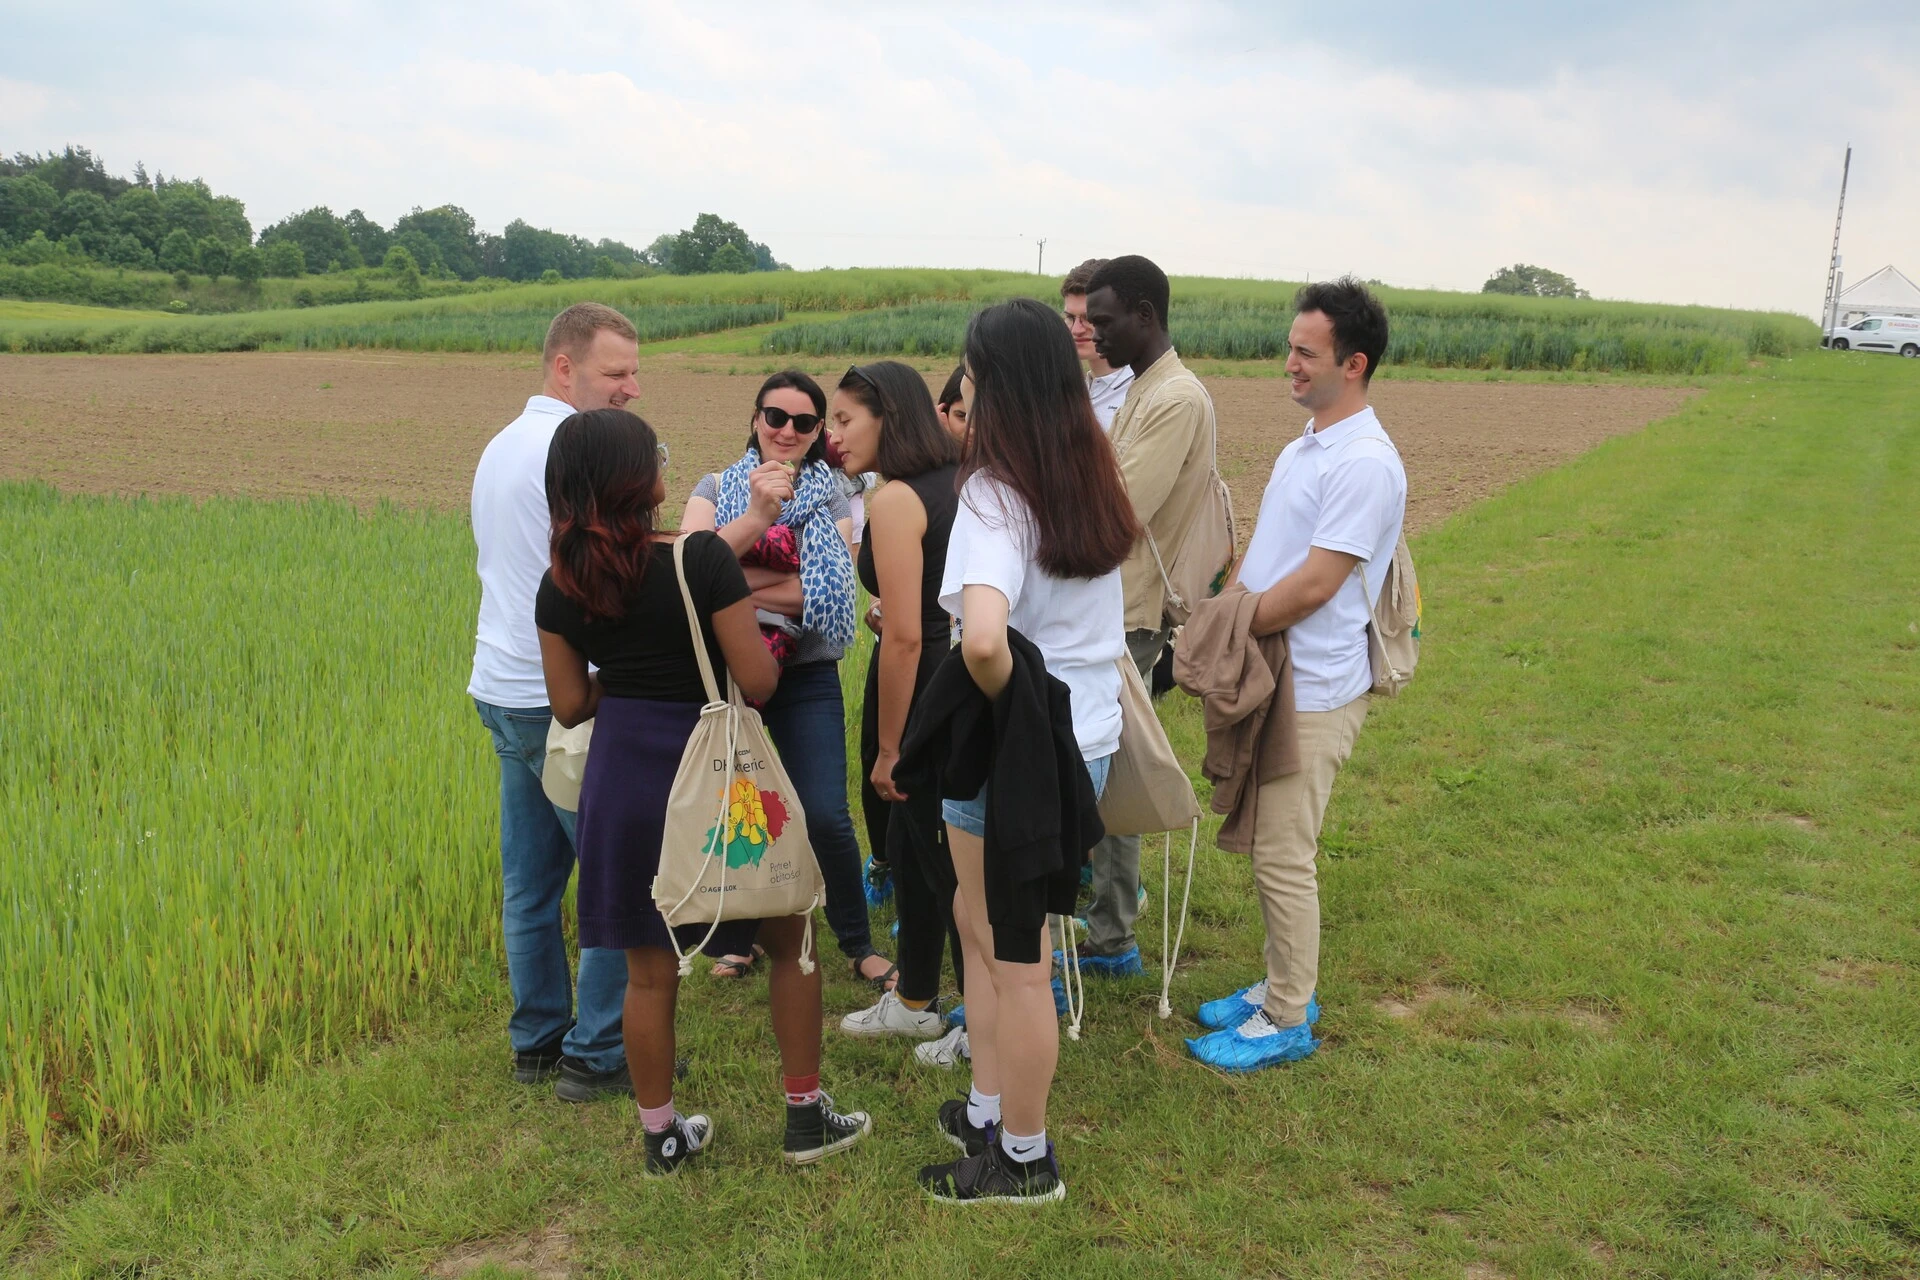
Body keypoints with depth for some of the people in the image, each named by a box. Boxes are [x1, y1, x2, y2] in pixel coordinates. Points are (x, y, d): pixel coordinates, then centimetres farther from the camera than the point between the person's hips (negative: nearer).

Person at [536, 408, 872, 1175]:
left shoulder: (559, 584, -2)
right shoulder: (702, 557, -17)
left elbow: (570, 704, 3)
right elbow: (758, 681, -17)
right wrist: (761, 635, 4)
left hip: (621, 780, 4)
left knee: (648, 971, 16)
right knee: (789, 942, 16)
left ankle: (662, 1136, 29)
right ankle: (807, 1118, 25)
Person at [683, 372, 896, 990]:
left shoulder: (831, 498, 4)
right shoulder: (717, 488, 5)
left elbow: (824, 592, -12)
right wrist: (758, 515, -27)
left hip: (805, 677, -1)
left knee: (826, 817, -8)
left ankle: (858, 944, 11)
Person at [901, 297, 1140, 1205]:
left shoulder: (996, 493, -22)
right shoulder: (1092, 475, 3)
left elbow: (984, 639, -39)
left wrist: (1003, 700, -20)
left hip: (1019, 747, -8)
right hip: (1089, 734, 8)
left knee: (1013, 955, 9)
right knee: (982, 920, 23)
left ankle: (1024, 1159, 28)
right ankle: (989, 1113, 38)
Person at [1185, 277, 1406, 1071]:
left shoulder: (1365, 464, -19)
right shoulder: (1302, 449, 13)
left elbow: (1311, 587, -22)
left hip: (1314, 692, -9)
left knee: (1284, 858, 0)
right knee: (1268, 849, 18)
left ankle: (1287, 1023, 14)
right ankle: (1281, 986, 33)